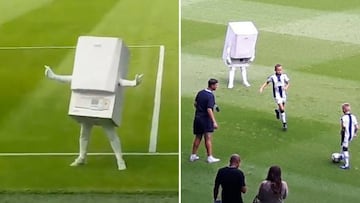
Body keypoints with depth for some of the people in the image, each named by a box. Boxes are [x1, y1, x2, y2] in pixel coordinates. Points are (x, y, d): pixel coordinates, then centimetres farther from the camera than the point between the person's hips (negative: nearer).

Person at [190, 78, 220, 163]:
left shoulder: (200, 92, 5)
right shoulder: (210, 96, -17)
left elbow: (195, 103, 14)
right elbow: (209, 110, -25)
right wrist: (214, 122, -28)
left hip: (197, 118, 7)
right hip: (206, 119, -7)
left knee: (198, 138, 15)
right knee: (208, 138, -3)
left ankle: (193, 156, 19)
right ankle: (210, 157, -1)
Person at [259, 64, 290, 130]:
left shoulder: (284, 76, -5)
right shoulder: (272, 77, -9)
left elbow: (288, 83, 1)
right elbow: (267, 82, 3)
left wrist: (286, 87, -20)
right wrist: (262, 88, -8)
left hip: (283, 94, 4)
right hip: (277, 95, -4)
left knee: (282, 108, 19)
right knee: (282, 109, -15)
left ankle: (277, 111, 56)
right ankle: (284, 123, -8)